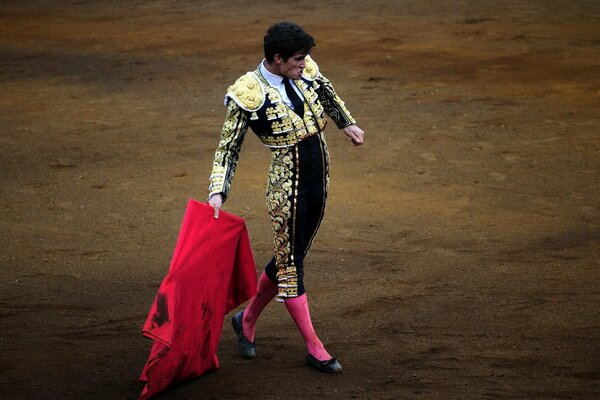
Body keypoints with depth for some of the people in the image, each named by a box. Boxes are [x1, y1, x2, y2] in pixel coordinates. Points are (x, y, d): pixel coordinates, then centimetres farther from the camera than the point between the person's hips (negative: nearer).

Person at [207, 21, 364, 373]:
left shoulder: (306, 71, 0)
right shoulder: (248, 93, -16)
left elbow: (327, 93, 24)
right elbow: (229, 147, -10)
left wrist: (347, 123, 34)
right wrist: (218, 192, -18)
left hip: (319, 178, 7)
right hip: (287, 185, -7)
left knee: (289, 257, 16)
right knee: (290, 263, 1)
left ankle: (248, 320, 36)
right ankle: (315, 348, 9)